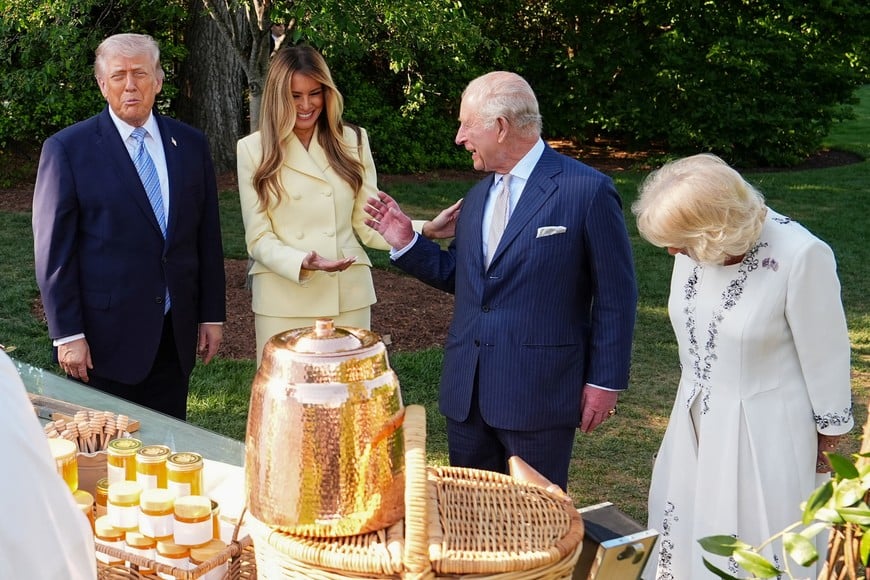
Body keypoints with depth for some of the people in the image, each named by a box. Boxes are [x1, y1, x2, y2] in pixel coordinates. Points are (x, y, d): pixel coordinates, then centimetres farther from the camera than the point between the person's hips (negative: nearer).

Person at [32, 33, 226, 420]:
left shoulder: (190, 144, 7)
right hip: (105, 337, -4)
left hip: (176, 336, 4)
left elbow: (208, 237, 11)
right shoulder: (67, 149, -5)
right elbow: (53, 250, -6)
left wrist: (212, 315, 8)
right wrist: (67, 334, -10)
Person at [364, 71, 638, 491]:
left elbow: (616, 295, -9)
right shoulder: (477, 197, 12)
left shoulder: (588, 191, -11)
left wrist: (606, 380, -9)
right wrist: (407, 243, 7)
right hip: (466, 391, 7)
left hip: (538, 393, -7)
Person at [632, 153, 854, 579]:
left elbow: (825, 356, -14)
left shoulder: (800, 255, -26)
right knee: (683, 529, 17)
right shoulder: (695, 244, -10)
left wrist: (829, 436, -3)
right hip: (697, 419, 6)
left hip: (766, 430, -6)